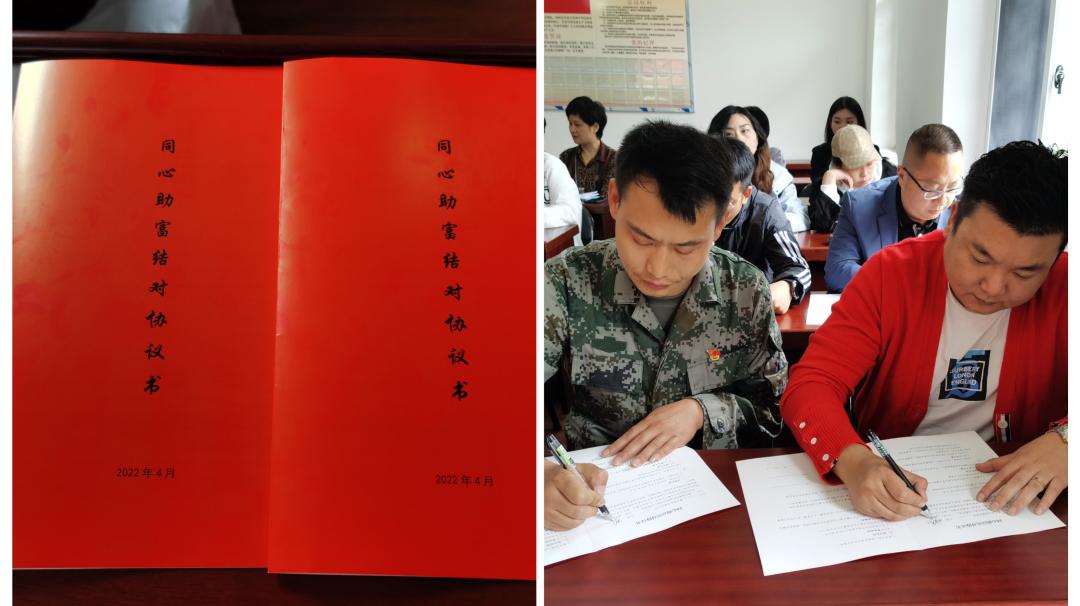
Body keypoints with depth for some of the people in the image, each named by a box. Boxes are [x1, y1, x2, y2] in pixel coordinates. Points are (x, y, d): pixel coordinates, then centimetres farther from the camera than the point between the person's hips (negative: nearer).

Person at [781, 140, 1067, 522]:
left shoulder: (1063, 288, -8)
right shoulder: (890, 274, -12)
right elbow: (811, 385, -18)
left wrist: (1065, 439, -29)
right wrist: (855, 462, -36)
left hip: (1017, 496, 2)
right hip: (890, 484, -1)